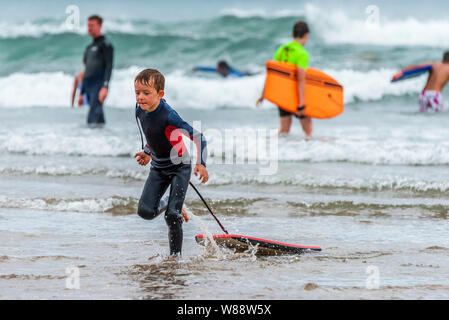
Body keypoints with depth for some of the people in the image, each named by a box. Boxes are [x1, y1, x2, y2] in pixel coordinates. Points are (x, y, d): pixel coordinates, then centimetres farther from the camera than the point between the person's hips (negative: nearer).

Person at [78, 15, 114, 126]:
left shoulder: (105, 44, 0)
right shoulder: (89, 48, 25)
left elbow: (109, 67, -11)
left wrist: (105, 87, -23)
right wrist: (82, 94, 23)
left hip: (99, 85, -8)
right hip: (88, 86, 8)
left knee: (93, 118, -23)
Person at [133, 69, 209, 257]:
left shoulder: (168, 116, -28)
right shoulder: (140, 110, -7)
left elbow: (198, 137, -27)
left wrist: (201, 164, -37)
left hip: (180, 167, -6)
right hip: (158, 168, 6)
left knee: (172, 216, -13)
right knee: (145, 211, -8)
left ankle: (175, 255, 3)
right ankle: (170, 205, 23)